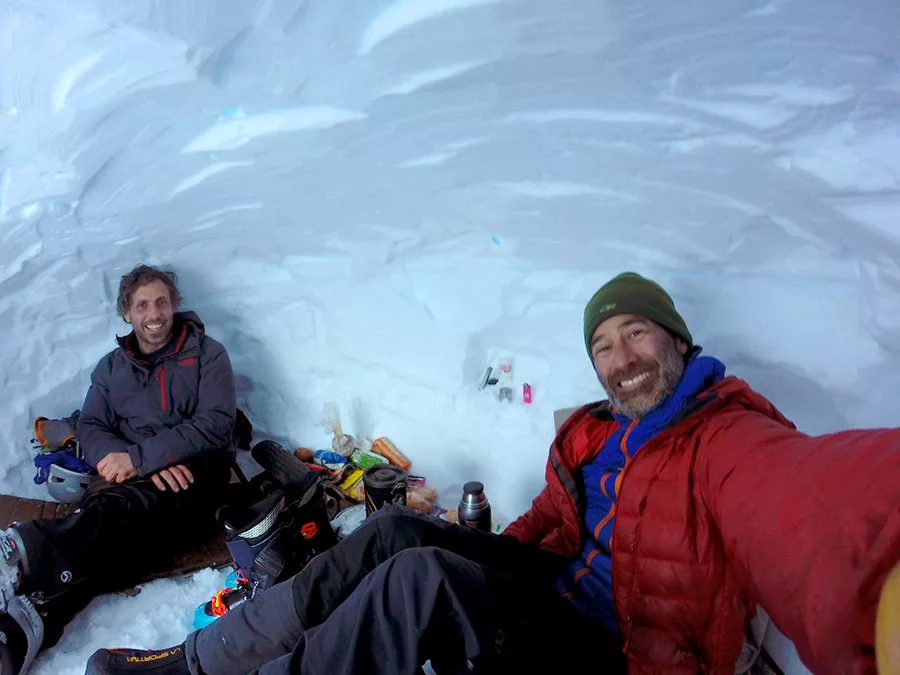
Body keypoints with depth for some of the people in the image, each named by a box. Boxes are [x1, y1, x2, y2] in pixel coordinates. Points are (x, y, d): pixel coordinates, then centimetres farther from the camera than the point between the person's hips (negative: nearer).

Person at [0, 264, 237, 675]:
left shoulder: (207, 354, 7)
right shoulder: (111, 367, 20)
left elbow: (215, 424, -6)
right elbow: (89, 427, 8)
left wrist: (139, 456, -14)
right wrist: (135, 461, -13)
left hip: (194, 474, -3)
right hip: (129, 479, 3)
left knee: (112, 508, -34)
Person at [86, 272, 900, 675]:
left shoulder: (733, 439, -17)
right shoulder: (588, 433, 8)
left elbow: (805, 506, -40)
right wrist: (488, 561, 2)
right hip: (553, 591, 7)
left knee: (418, 578, -26)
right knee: (397, 531, -10)